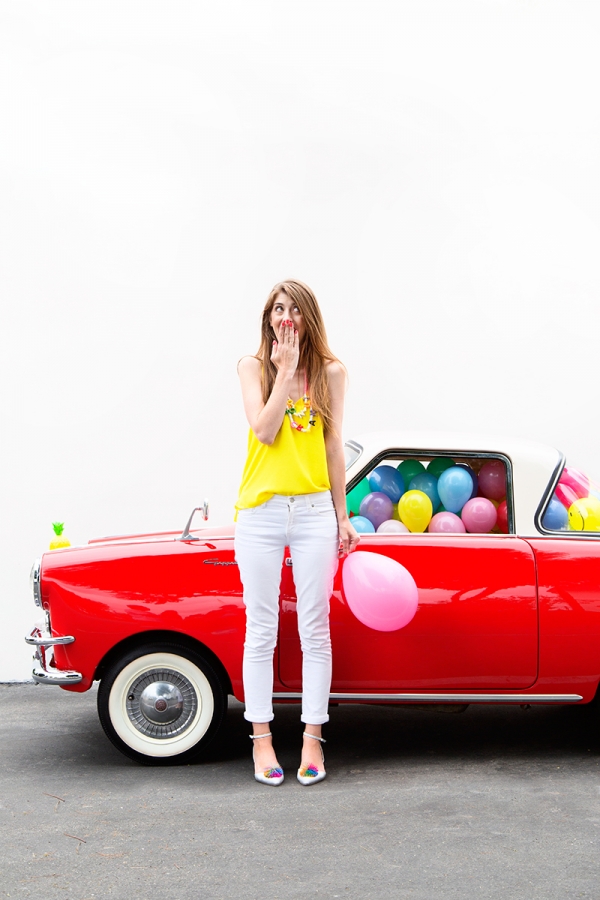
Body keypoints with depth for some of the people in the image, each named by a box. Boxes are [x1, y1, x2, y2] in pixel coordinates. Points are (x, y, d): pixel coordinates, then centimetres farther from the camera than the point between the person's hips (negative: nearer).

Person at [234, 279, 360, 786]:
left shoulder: (331, 371, 8)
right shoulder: (253, 366, 4)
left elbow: (334, 447, 10)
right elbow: (264, 430, -10)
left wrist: (342, 516, 9)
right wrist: (285, 369, -10)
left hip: (314, 511, 1)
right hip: (261, 512, -1)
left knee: (315, 631, 2)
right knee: (262, 632, 4)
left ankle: (312, 737, 12)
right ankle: (262, 739, 13)